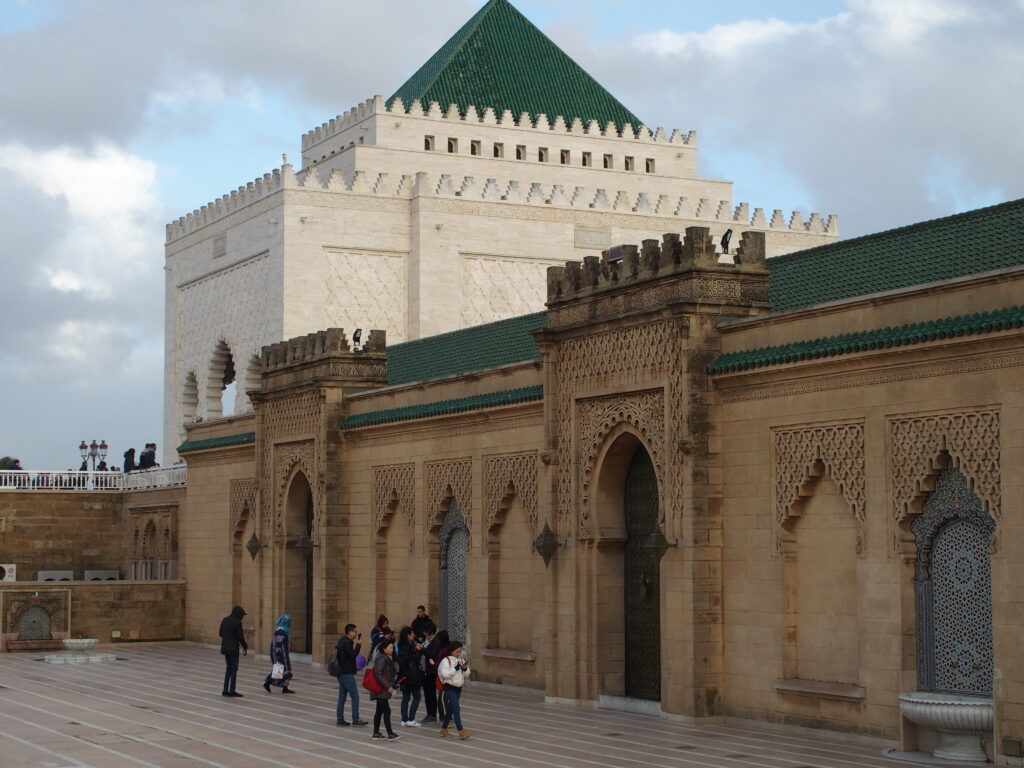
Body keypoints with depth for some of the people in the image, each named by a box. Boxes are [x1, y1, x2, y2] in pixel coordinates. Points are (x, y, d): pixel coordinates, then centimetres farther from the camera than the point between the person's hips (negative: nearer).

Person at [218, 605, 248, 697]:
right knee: (234, 670, 2)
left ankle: (225, 690, 13)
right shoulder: (237, 622, -15)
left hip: (225, 648, 7)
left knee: (229, 669, 15)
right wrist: (245, 648, -5)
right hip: (233, 649, -7)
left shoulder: (225, 620, 6)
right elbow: (240, 637, -15)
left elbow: (221, 633, 12)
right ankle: (232, 691, 2)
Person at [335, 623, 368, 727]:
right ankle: (355, 719, -6)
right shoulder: (346, 643, -16)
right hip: (347, 674, -10)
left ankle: (340, 719, 12)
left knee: (342, 697, 10)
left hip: (341, 673, 10)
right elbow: (353, 655, -20)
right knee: (355, 696, -7)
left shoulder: (343, 641, 15)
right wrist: (358, 644, -15)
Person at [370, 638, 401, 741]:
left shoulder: (387, 658, 13)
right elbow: (378, 675, -23)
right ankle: (390, 734, -10)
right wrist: (388, 687, -22)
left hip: (383, 690, 10)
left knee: (379, 711, 13)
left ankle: (376, 733, 19)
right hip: (381, 690, -10)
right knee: (387, 710, -10)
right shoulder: (381, 659, -17)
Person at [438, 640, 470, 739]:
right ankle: (461, 731, -17)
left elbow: (467, 674, 9)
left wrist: (465, 668, -12)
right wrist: (456, 668, -24)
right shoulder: (446, 661, -11)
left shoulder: (461, 660, 9)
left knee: (450, 709, 14)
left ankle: (444, 729, 25)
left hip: (458, 687, 7)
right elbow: (445, 674, -21)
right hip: (450, 687, -7)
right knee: (456, 709, -14)